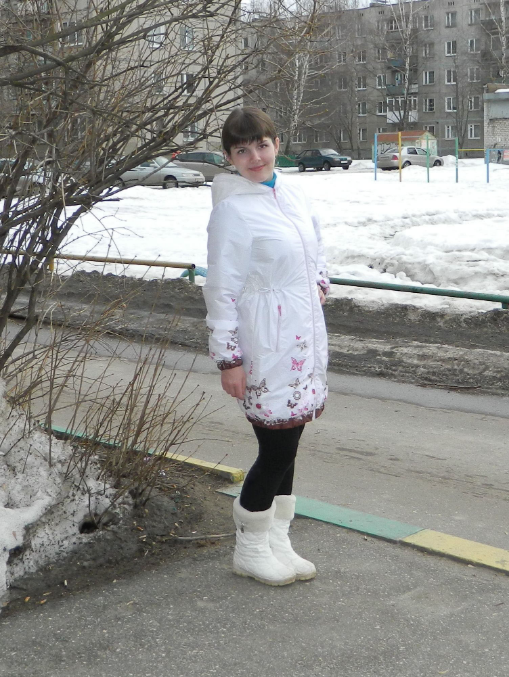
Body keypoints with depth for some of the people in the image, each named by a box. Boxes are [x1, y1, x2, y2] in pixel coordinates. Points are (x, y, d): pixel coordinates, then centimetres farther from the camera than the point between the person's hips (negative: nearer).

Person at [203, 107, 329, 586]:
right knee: (277, 447, -3)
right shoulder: (232, 209, -12)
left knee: (286, 443, 13)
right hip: (265, 346, -7)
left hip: (304, 339, 7)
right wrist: (228, 358, -15)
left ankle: (277, 542, 26)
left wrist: (319, 283, 13)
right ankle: (249, 549, 16)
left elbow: (315, 246, 29)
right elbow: (222, 290, -13)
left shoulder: (291, 193, 9)